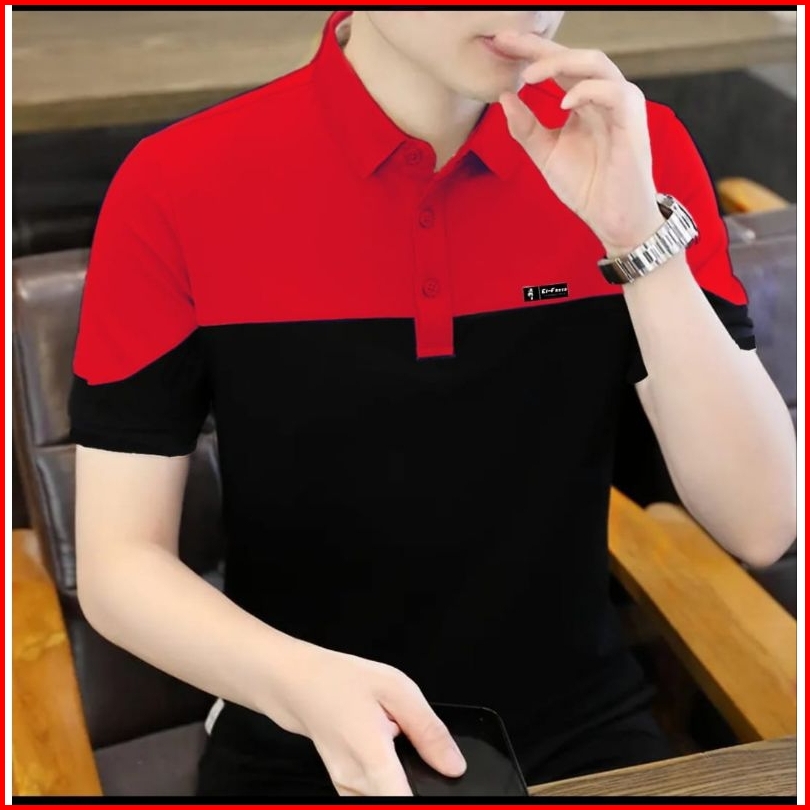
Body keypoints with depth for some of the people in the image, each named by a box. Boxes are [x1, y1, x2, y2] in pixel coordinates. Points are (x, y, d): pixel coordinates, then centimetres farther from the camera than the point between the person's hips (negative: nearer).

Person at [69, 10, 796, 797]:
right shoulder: (177, 190, -11)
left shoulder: (634, 150, -6)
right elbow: (118, 564, -9)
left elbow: (760, 526, -11)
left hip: (579, 734, 1)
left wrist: (640, 236, -22)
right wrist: (302, 683, -27)